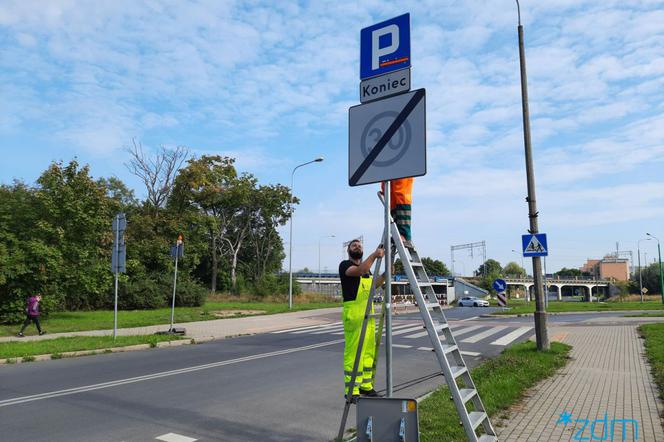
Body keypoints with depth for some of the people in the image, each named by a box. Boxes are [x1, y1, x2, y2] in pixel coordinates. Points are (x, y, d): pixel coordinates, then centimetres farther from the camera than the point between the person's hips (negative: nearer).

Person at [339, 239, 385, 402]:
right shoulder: (345, 265, -4)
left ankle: (366, 386, 19)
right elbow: (360, 271, -23)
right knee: (353, 351, -7)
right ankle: (351, 391, -1)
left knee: (369, 350, 9)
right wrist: (374, 255, -29)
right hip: (353, 313, -8)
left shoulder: (367, 268, 20)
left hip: (368, 313, 8)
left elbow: (374, 284, 26)